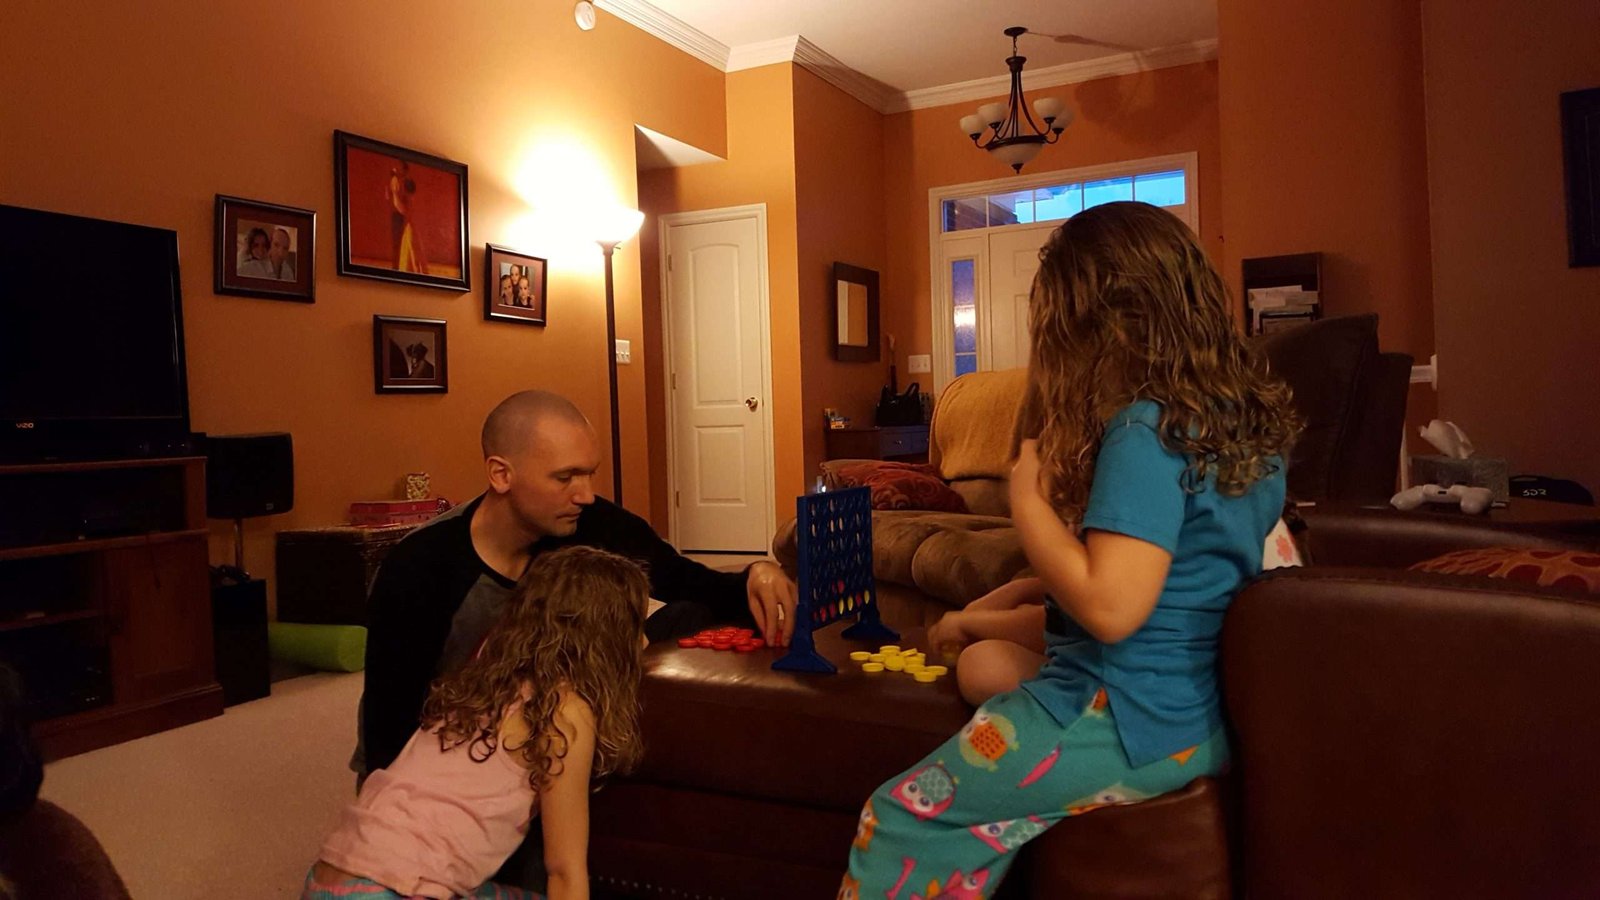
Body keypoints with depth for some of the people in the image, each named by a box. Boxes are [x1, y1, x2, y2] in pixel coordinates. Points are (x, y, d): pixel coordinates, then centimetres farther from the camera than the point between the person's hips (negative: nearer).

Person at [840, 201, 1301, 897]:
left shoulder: (1143, 429, -21)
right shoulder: (1249, 420, 7)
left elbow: (1108, 607, -27)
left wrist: (1027, 491, -15)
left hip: (1128, 722, -9)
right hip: (1201, 715, 10)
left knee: (900, 817, 0)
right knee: (984, 659, 24)